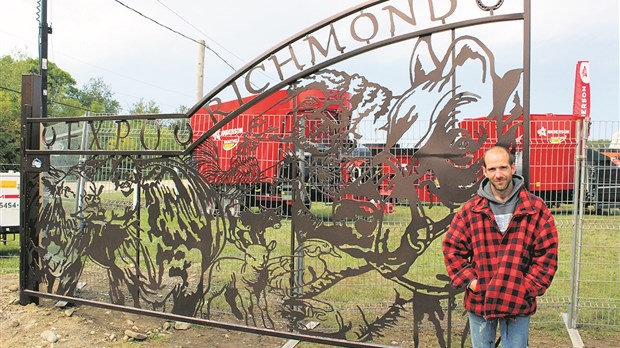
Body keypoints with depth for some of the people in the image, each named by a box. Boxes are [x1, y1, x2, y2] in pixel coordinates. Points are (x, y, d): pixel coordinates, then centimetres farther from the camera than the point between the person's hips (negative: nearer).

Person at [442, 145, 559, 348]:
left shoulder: (536, 209, -4)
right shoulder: (471, 210, -2)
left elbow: (547, 253, -2)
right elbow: (452, 248, 1)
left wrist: (530, 287, -8)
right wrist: (469, 280, -7)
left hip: (518, 301, -1)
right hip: (479, 300, 1)